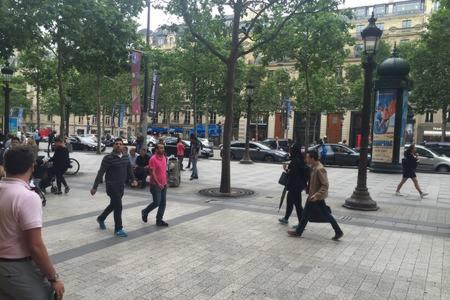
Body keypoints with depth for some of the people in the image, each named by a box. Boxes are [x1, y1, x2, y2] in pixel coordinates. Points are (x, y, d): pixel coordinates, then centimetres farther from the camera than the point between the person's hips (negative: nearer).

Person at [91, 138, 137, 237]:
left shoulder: (126, 158, 7)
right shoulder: (108, 158, -11)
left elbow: (129, 170, 13)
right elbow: (101, 173, -13)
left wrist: (133, 180, -1)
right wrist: (95, 187, -15)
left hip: (121, 186, 7)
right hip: (112, 186, -7)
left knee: (113, 205, 21)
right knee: (118, 207, -7)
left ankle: (101, 219, 45)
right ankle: (118, 229, 6)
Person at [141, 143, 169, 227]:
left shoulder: (164, 158, 10)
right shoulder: (153, 159, -14)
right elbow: (152, 173, -18)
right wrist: (158, 183, -25)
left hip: (163, 184, 7)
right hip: (156, 185, -7)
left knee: (163, 203, 6)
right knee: (157, 202, -5)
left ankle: (159, 220, 14)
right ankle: (145, 212, 21)